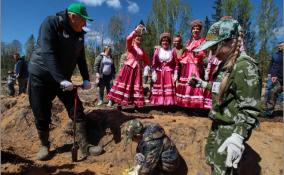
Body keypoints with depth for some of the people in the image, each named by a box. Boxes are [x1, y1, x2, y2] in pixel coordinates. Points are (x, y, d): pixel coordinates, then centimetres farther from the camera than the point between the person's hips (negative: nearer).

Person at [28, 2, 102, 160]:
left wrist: (86, 79, -4)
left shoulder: (79, 34, 3)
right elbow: (48, 53, -27)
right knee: (42, 116, 3)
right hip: (41, 77, -5)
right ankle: (44, 146, 26)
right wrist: (61, 79, -36)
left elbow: (81, 58, 7)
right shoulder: (51, 23, -16)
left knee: (78, 112, -2)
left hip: (64, 79, 5)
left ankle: (84, 147, 6)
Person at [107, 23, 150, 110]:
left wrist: (146, 67, -1)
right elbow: (128, 39, -16)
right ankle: (119, 104, 2)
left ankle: (136, 105, 8)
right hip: (128, 68, -3)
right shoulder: (130, 46, 5)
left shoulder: (142, 50, 16)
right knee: (125, 84, -5)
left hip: (137, 69, 4)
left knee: (136, 86, 2)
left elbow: (146, 60, 18)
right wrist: (136, 30, -18)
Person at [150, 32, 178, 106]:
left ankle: (169, 102, 7)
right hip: (159, 74, 1)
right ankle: (159, 102, 14)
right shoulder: (157, 51, 3)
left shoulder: (172, 51, 1)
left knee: (169, 89, -2)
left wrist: (175, 74, -5)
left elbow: (176, 64, 1)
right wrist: (153, 74, -5)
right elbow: (154, 64, 1)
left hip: (169, 74, -1)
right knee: (159, 89, 5)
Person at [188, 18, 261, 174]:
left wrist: (238, 136, -32)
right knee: (210, 157, 24)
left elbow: (249, 108, -25)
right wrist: (203, 84, 19)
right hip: (218, 123, 10)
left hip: (232, 128, -9)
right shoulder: (225, 64, 7)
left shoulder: (244, 66, -22)